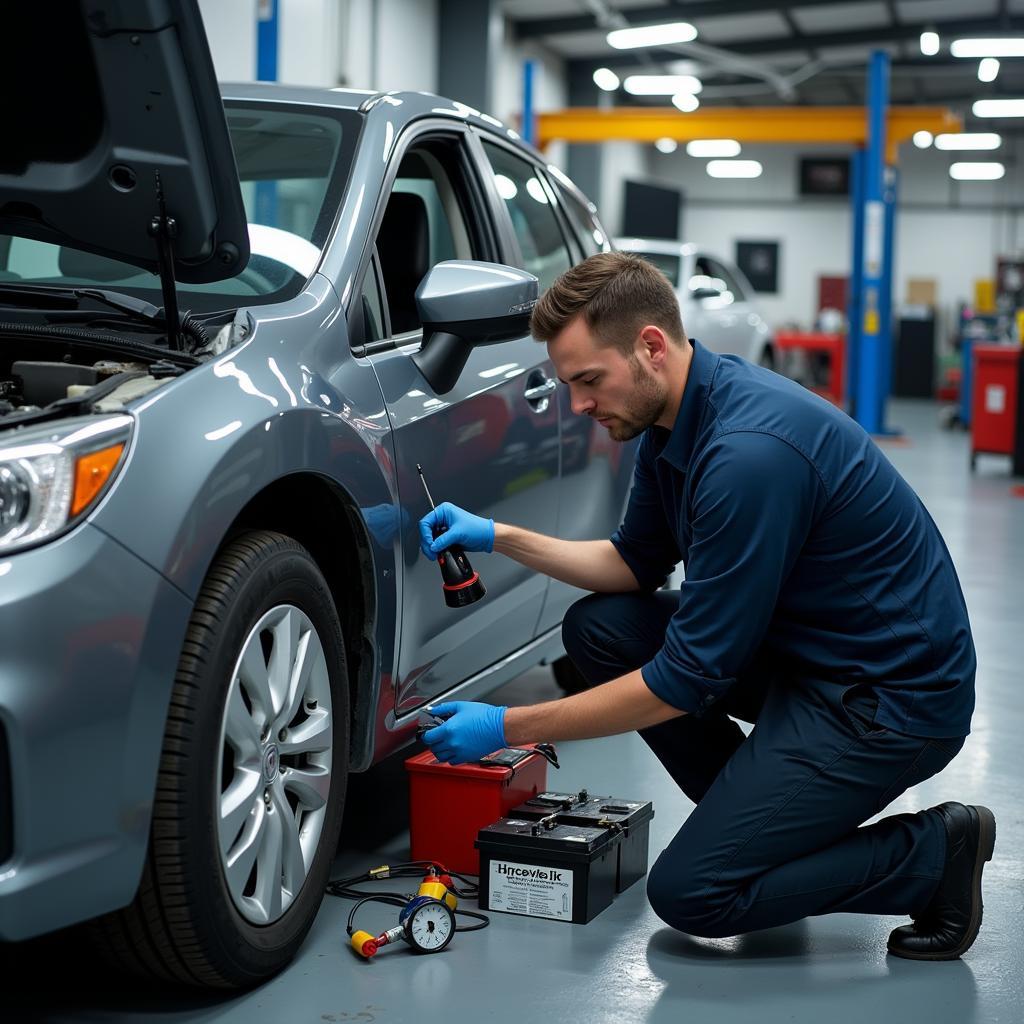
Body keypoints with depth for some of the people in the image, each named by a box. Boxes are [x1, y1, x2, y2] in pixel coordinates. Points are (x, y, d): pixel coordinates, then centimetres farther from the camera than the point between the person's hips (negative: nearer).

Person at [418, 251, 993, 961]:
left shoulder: (749, 450, -29)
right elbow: (637, 564, 15)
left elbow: (688, 680, -25)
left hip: (892, 696, -9)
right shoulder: (673, 415, 0)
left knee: (691, 894, -12)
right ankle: (764, 812, 12)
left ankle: (934, 854, 2)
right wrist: (499, 537, 2)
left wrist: (507, 729, -19)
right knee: (598, 628, 5)